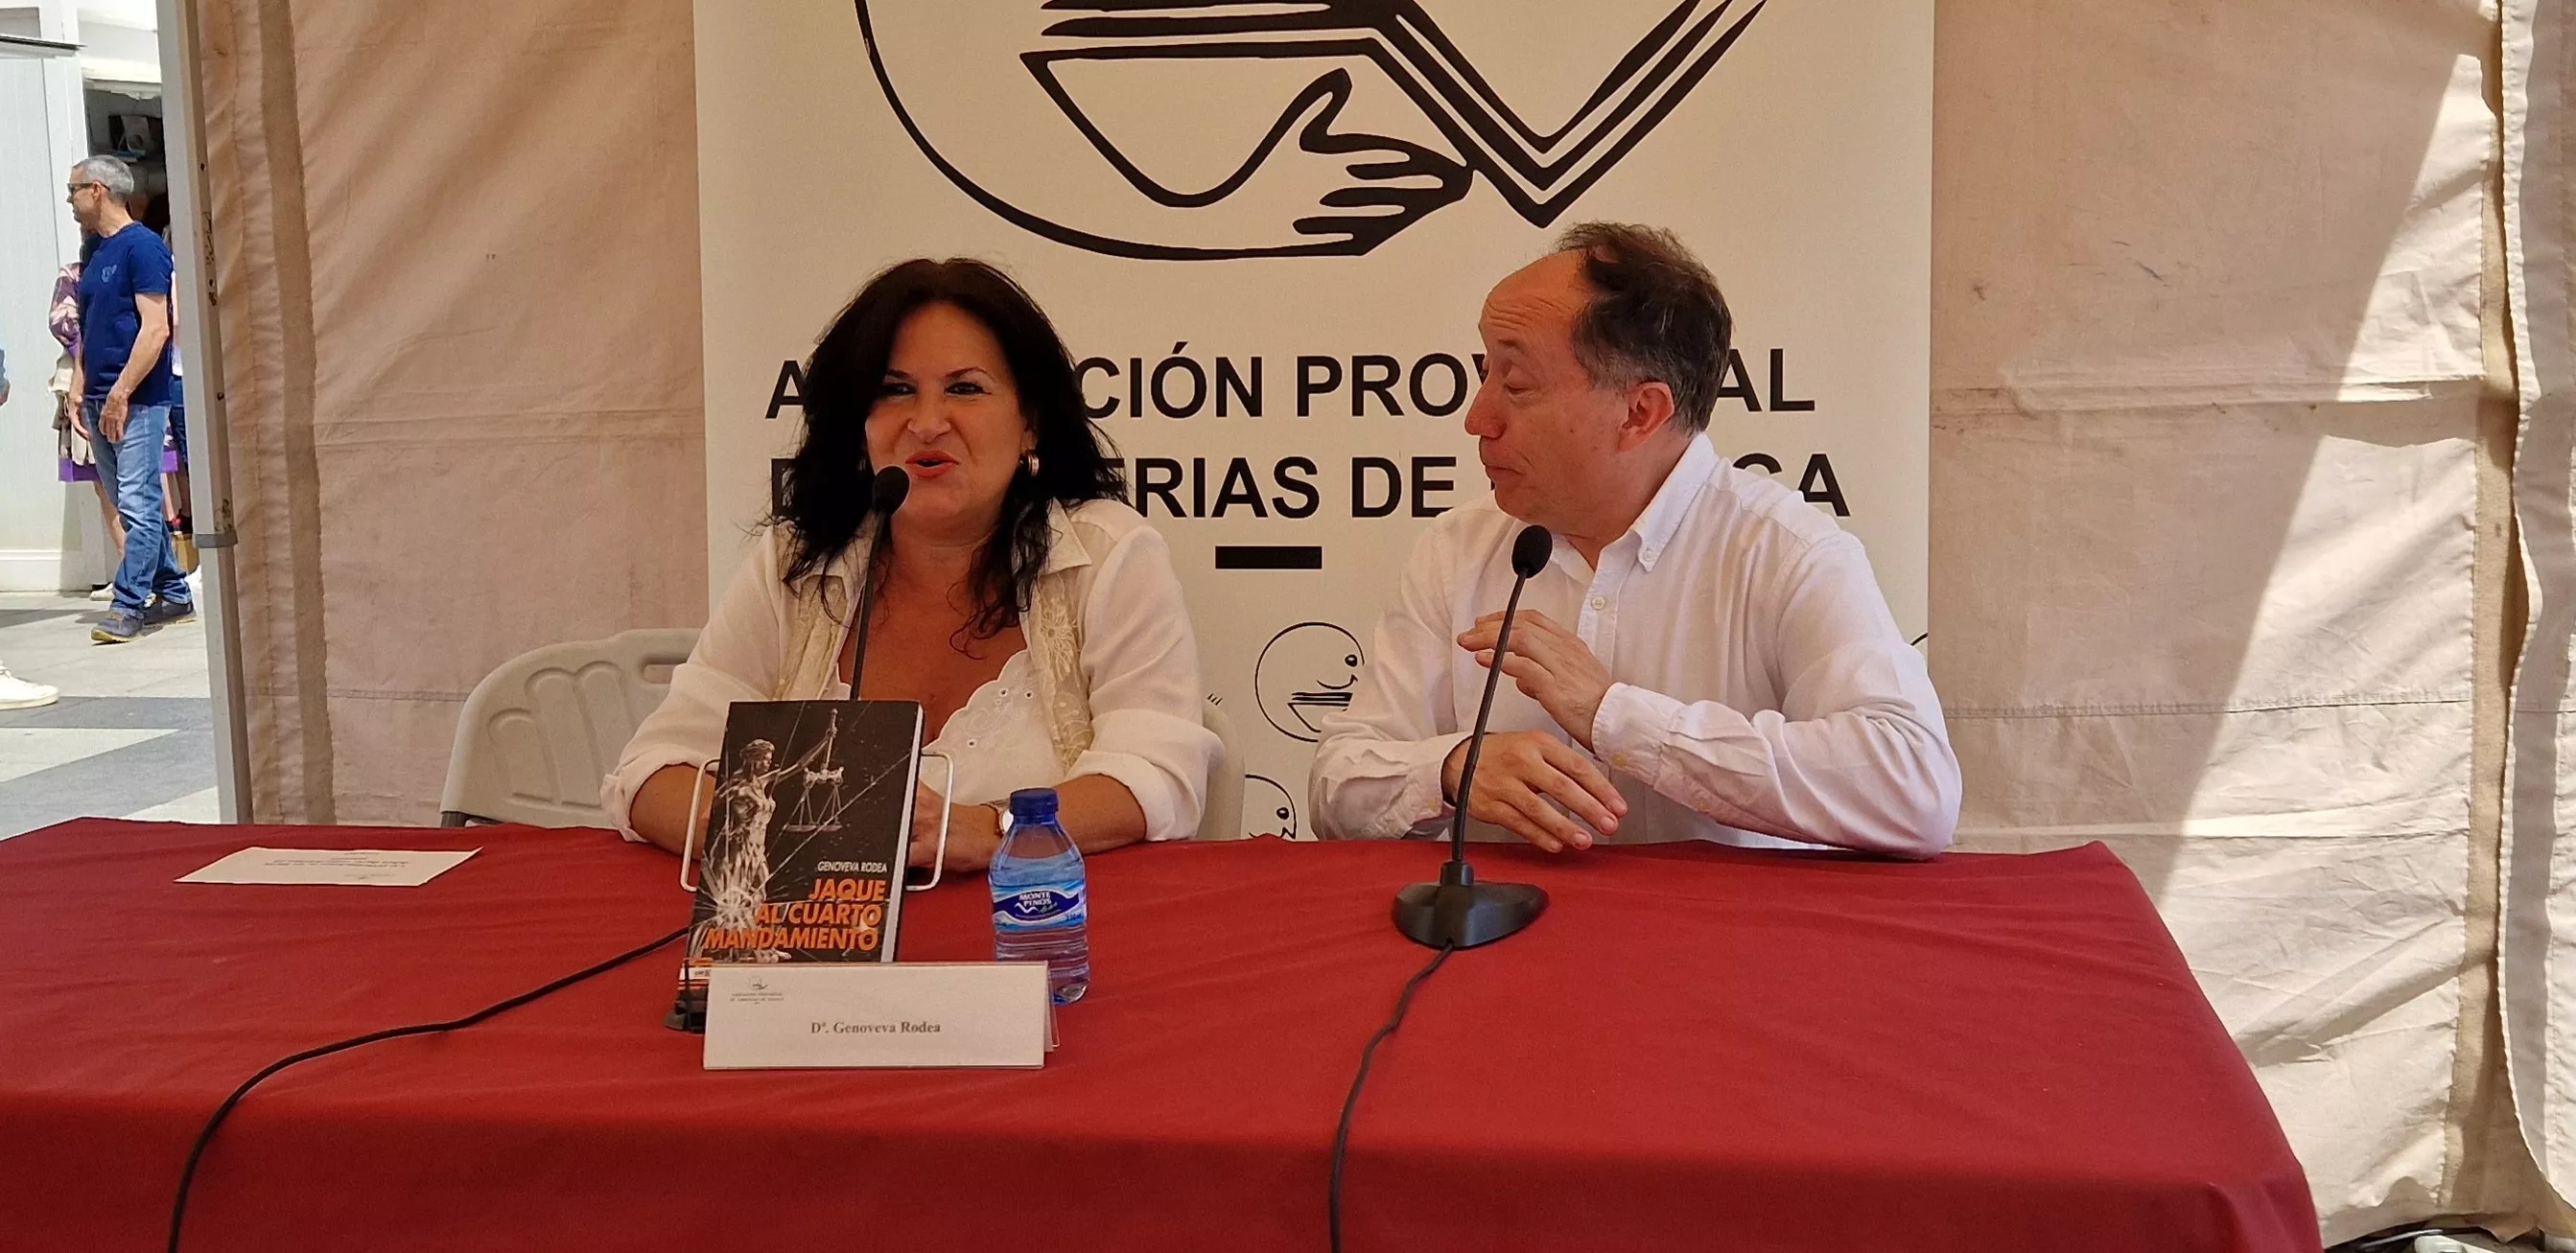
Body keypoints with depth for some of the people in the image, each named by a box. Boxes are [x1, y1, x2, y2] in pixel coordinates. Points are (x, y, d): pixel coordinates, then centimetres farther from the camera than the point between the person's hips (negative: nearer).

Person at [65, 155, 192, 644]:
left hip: (137, 400, -9)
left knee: (138, 503, -9)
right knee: (137, 504, 10)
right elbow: (88, 329, 21)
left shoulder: (142, 246, -8)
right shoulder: (95, 254, 17)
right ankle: (173, 595, 17)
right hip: (102, 401, 9)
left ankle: (129, 605, -8)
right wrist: (82, 392, 10)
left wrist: (120, 393, -18)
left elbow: (156, 328, -15)